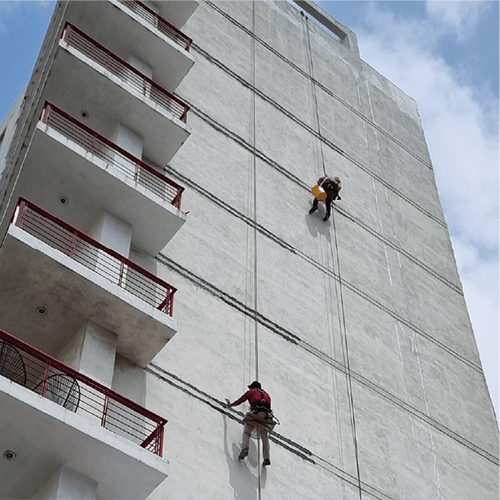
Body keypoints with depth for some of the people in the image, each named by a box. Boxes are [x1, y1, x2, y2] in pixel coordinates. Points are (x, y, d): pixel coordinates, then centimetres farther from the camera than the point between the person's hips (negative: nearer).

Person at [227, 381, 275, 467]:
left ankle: (244, 448, -23)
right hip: (266, 417, 3)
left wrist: (230, 405, 40)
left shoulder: (251, 391, 21)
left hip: (255, 414, -3)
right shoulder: (266, 394, 33)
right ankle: (266, 458, -4)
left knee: (246, 432, 3)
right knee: (265, 437, 8)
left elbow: (239, 401, 22)